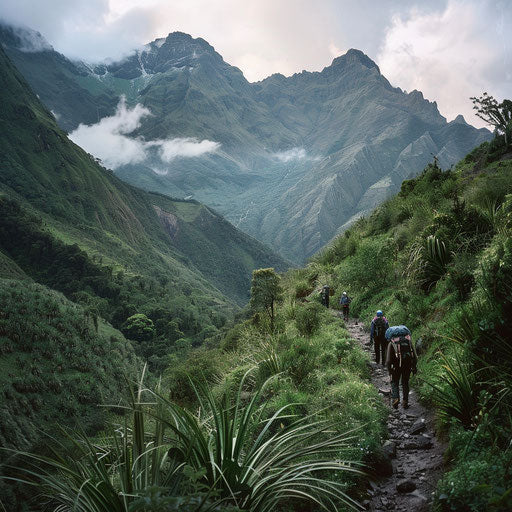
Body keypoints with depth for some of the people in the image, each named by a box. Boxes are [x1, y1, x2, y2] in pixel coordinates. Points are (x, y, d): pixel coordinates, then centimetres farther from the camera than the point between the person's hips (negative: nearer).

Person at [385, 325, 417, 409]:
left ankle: (395, 398, -7)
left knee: (395, 382, 13)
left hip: (397, 366, -3)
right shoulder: (408, 341, 10)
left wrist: (389, 369, 4)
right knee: (405, 383, 17)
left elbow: (388, 359, -5)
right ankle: (405, 402, 17)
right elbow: (414, 356, 8)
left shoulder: (391, 343, 1)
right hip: (408, 365, 3)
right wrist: (414, 367, 15)